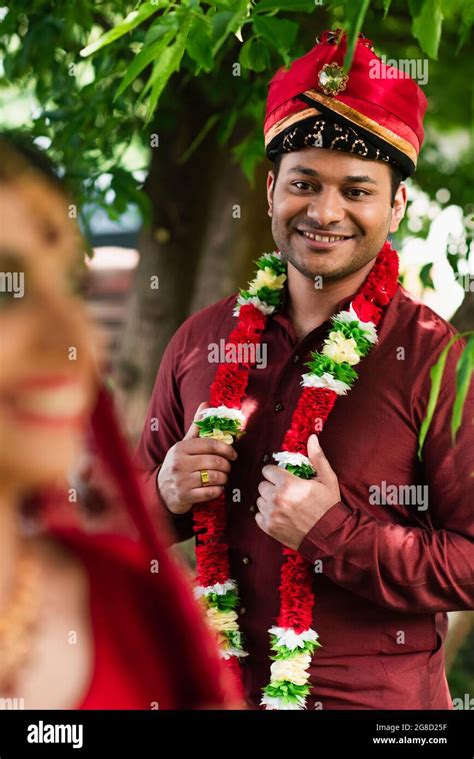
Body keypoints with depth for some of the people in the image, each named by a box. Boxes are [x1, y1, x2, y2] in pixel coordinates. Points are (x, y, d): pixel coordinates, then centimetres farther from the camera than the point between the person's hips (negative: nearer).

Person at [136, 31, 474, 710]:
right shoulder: (202, 340, 0)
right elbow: (137, 503, 11)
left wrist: (336, 534, -24)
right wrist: (167, 495, -10)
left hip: (377, 698, -4)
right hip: (219, 688, 4)